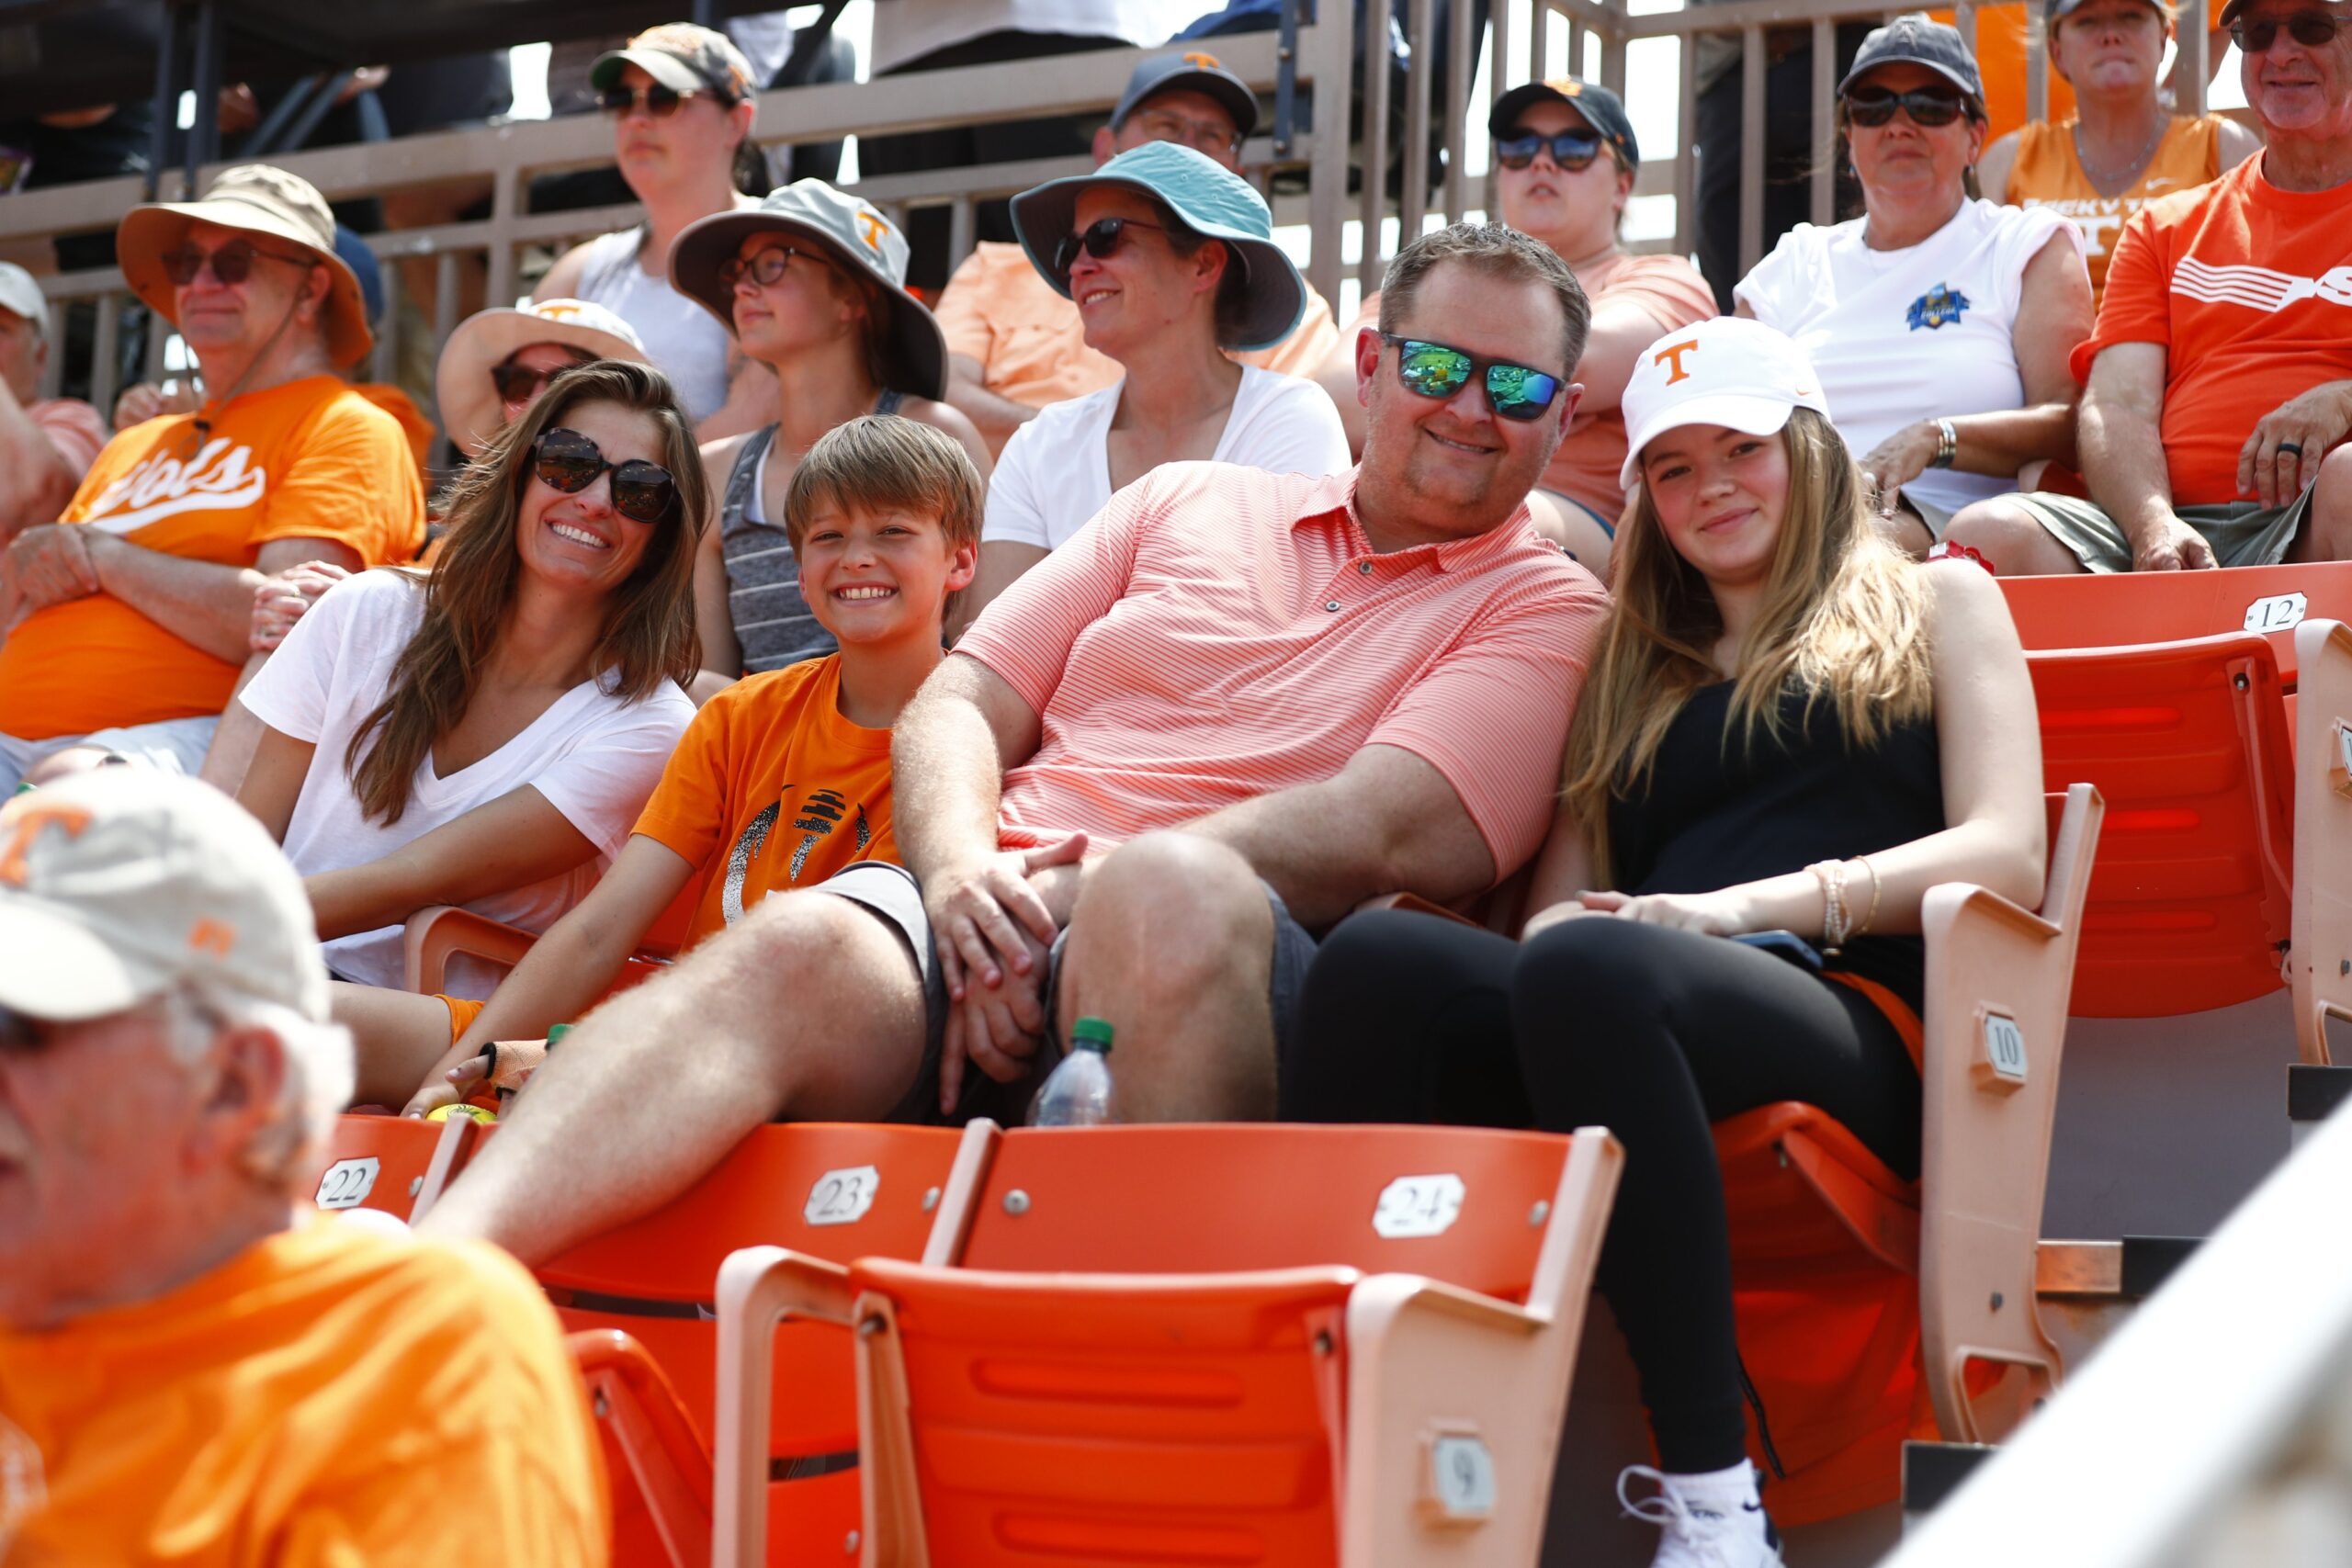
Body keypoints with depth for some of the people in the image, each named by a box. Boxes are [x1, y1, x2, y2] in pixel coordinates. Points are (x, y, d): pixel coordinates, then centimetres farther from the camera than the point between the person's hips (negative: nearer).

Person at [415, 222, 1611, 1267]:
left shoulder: (1544, 609, 13)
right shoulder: (1188, 503, 26)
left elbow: (1382, 834, -5)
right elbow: (954, 709, 19)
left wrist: (1068, 901, -12)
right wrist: (964, 877, -5)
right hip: (984, 924, 3)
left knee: (1170, 889, -39)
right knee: (793, 946, -30)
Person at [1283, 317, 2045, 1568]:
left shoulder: (1936, 605, 22)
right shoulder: (1635, 670, 34)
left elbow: (2004, 855, 6)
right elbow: (1561, 900, 23)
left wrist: (1741, 907, -8)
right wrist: (1564, 934, -5)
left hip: (1849, 1024, -4)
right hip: (1625, 1008, 4)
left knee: (1588, 968, -38)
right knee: (1378, 958, -29)